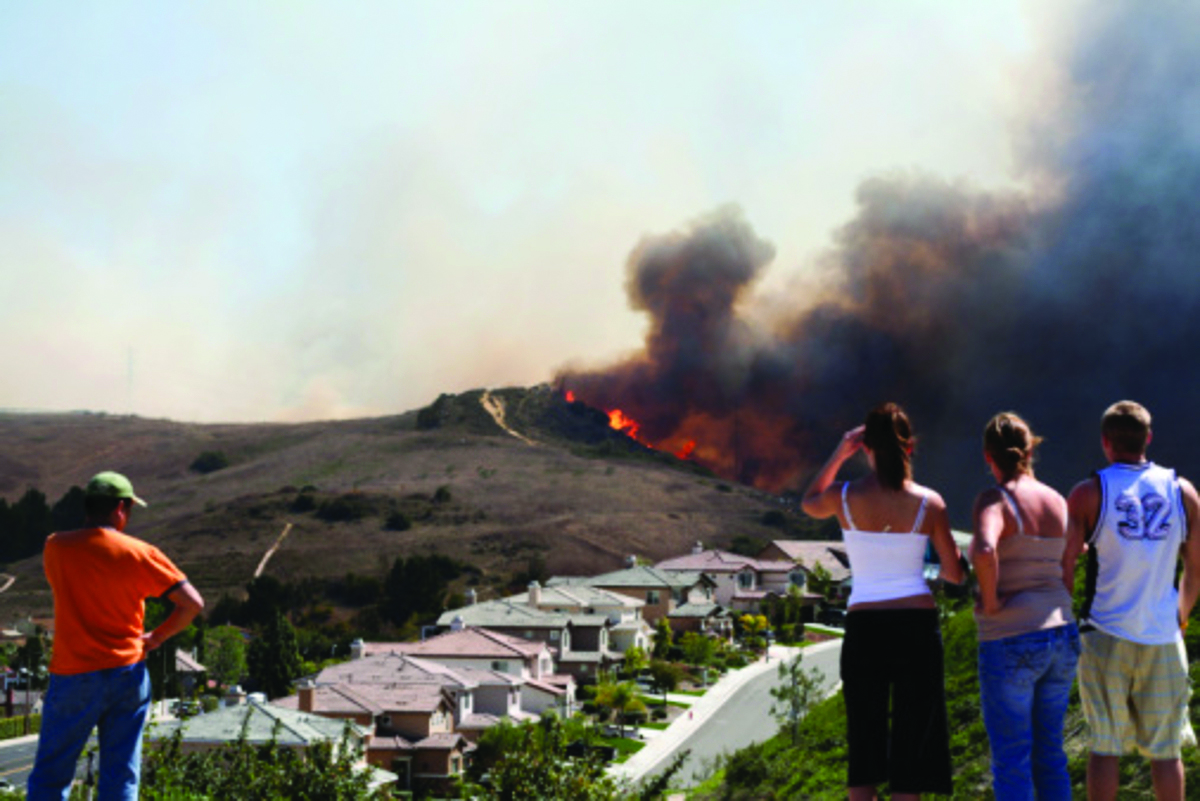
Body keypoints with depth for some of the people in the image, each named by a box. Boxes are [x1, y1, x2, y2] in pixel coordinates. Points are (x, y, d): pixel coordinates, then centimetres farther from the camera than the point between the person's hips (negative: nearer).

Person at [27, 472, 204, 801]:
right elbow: (192, 603, -6)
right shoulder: (140, 554, -6)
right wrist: (155, 638, 5)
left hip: (74, 677, 0)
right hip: (128, 676, 0)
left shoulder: (56, 548, -3)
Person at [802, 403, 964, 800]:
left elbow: (809, 503, 21)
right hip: (917, 625, 0)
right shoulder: (929, 502, -4)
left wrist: (840, 453, 22)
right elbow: (955, 574, 3)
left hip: (863, 629, 1)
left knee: (865, 744, 9)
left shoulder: (845, 498, -4)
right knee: (911, 742, 6)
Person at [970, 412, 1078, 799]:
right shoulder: (1057, 502, 6)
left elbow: (984, 552, -33)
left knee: (1011, 763, 3)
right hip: (1061, 637, 7)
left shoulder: (994, 501, -13)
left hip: (1010, 646, -7)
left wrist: (989, 601, -18)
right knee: (1049, 755, 17)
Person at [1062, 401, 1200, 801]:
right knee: (1165, 750, 9)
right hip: (1162, 636, 2)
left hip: (1106, 634, -2)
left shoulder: (1088, 493, -5)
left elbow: (1065, 564, -6)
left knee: (1104, 747, 4)